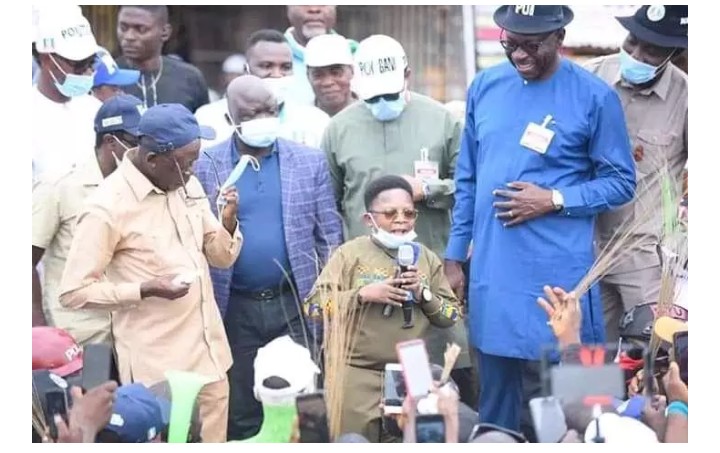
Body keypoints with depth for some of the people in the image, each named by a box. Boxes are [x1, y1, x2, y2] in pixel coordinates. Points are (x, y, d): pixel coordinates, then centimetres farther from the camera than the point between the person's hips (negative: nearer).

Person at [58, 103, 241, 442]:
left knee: (212, 441, 12)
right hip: (156, 365, -6)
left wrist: (228, 223, -8)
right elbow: (73, 293, -14)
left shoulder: (187, 185, 5)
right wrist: (145, 290, -23)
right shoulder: (107, 208, -16)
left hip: (208, 352, 6)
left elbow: (221, 257, 13)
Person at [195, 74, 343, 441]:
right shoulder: (206, 166, 0)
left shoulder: (310, 161, 3)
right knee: (240, 414, 9)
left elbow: (329, 235, 5)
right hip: (235, 307, 0)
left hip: (296, 303, 0)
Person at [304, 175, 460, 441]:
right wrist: (363, 294, -17)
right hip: (356, 374, -3)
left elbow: (451, 316, 8)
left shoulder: (427, 258, 8)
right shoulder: (351, 253, -2)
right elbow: (314, 306, -9)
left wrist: (424, 294, -9)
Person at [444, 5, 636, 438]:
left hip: (556, 278, -4)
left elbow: (621, 183, -2)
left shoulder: (594, 96, -7)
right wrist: (455, 255, 12)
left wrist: (553, 201, -15)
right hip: (491, 274, 4)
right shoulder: (485, 86, 6)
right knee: (495, 398, 14)